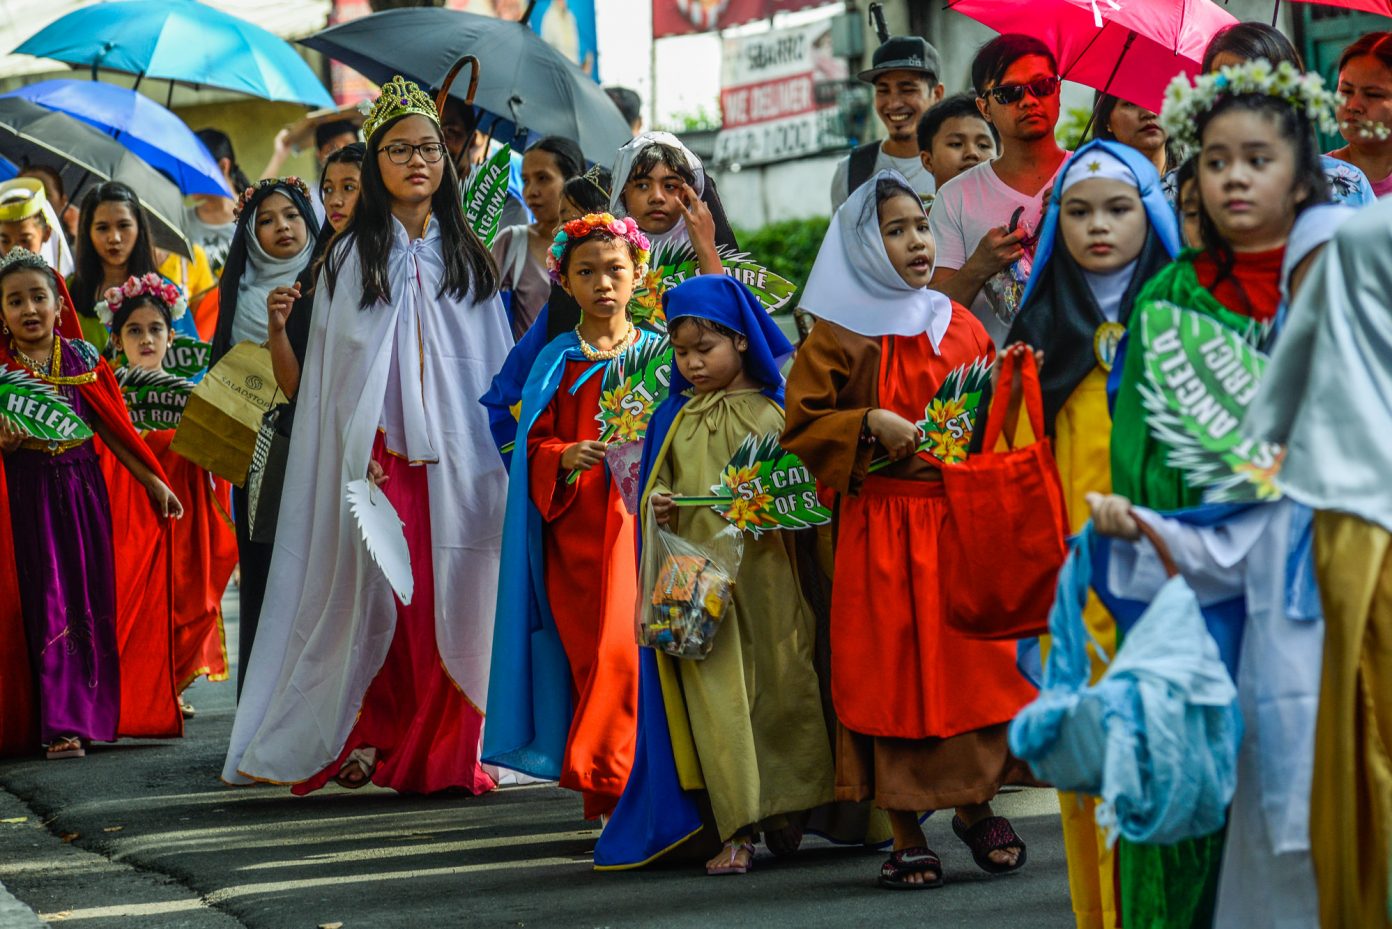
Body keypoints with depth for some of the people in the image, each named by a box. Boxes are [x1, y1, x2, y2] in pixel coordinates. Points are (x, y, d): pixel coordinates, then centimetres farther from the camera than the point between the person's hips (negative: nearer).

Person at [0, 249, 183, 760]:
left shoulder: (82, 358, 5)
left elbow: (111, 429, 9)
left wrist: (154, 481, 8)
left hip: (82, 490, 2)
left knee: (89, 600, 4)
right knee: (45, 602, -3)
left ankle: (87, 714, 16)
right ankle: (60, 724, -1)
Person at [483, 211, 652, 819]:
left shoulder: (658, 354, 9)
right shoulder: (557, 362, 9)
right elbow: (535, 444, 6)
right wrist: (566, 458, -14)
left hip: (642, 518, 0)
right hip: (576, 530, 0)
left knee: (627, 648, -12)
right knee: (590, 654, -4)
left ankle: (608, 783, -3)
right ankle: (606, 794, 2)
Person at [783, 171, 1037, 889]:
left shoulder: (959, 325, 12)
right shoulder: (838, 336, -1)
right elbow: (800, 427, -3)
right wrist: (870, 425, -15)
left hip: (961, 517, 3)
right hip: (880, 527, -3)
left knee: (974, 658, 1)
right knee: (890, 666, -2)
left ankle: (975, 807, 19)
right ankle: (905, 835, 6)